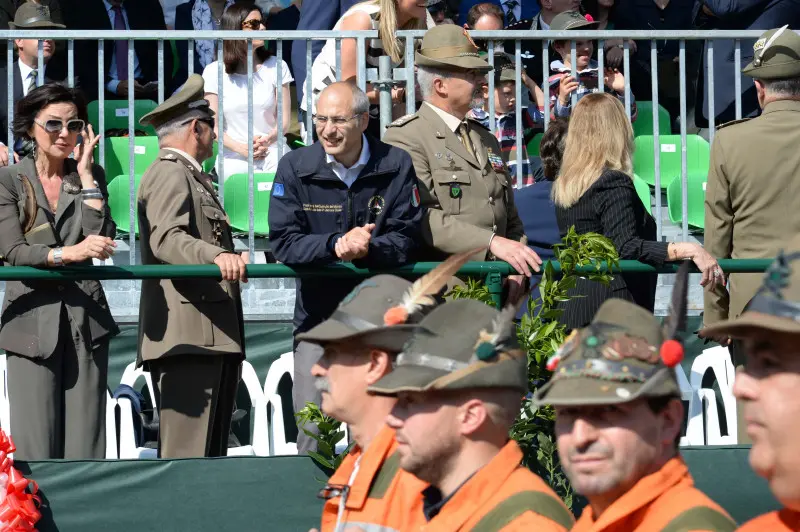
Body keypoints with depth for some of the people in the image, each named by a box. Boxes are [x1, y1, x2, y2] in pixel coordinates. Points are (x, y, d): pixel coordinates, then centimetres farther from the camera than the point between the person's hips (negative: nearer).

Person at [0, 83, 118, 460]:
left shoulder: (90, 176, 12)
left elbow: (101, 237, -4)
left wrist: (85, 172, -2)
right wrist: (67, 253, -23)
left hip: (85, 319, 3)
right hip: (32, 319, -2)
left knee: (86, 443, -1)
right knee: (35, 446, -5)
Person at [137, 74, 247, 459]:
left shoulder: (190, 177, 27)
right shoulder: (170, 174, -6)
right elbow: (166, 239, -24)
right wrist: (215, 256, -40)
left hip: (212, 339, 11)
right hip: (187, 337, -11)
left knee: (209, 453, 6)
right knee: (186, 455, -16)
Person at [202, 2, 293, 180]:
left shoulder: (277, 67, 8)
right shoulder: (214, 72, 3)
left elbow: (285, 119, 6)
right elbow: (213, 124, 0)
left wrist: (267, 140, -15)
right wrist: (240, 148, -16)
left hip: (273, 154, 1)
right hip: (234, 158, -1)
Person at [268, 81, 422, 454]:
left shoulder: (395, 166, 0)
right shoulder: (295, 168, -1)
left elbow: (406, 240, -4)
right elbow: (284, 243, -8)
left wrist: (368, 249, -24)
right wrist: (335, 245, -24)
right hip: (318, 315, 0)